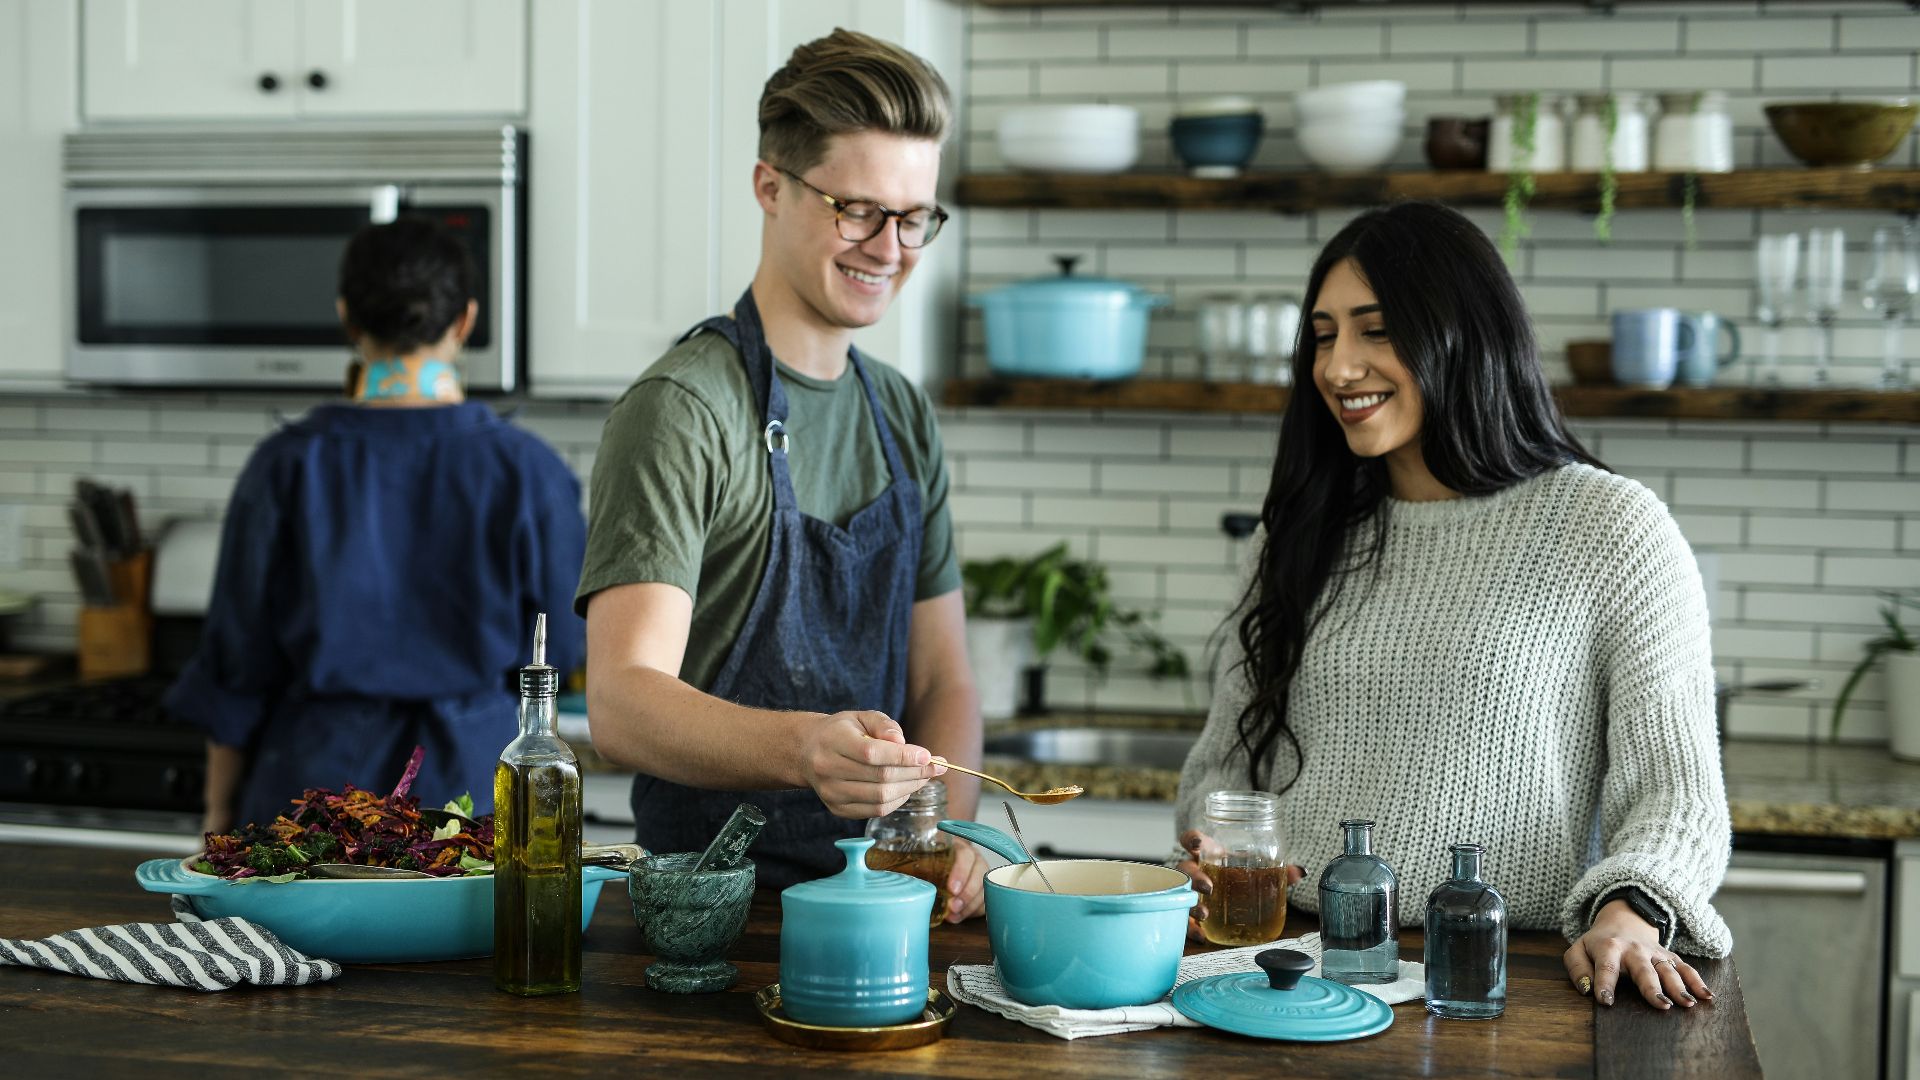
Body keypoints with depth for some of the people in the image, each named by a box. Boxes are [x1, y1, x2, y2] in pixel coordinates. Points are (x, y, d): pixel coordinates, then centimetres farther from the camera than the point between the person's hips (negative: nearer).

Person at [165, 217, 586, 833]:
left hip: (321, 773, 1)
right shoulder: (524, 470, -7)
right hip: (471, 776, 0)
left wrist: (220, 808, 10)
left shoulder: (287, 465, -6)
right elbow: (559, 644, 3)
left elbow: (237, 664, -1)